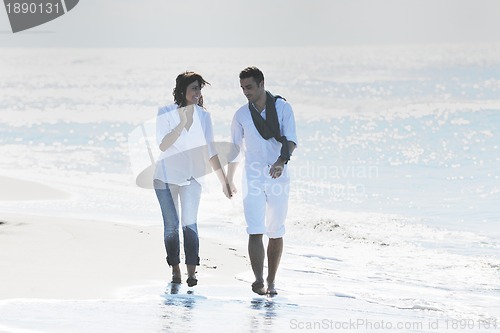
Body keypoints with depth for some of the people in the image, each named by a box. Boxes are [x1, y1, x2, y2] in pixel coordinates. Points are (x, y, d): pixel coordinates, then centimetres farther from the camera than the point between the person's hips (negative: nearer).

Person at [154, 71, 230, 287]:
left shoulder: (203, 116, 2)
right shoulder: (166, 113, -5)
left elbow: (209, 151, 6)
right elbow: (163, 145, -13)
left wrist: (223, 181, 3)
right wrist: (182, 124, -23)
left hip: (192, 176, 1)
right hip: (166, 175, -1)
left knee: (189, 222, -13)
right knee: (171, 224, 3)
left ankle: (192, 273, -15)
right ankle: (175, 271, 12)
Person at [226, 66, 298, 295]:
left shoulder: (282, 108, -1)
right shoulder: (241, 115, 5)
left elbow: (291, 140, -12)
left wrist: (282, 161, -31)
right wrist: (228, 181, 24)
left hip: (278, 178, 0)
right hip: (253, 179, 0)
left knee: (276, 233, 6)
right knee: (255, 232, -14)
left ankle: (271, 282, 17)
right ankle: (259, 279, -24)